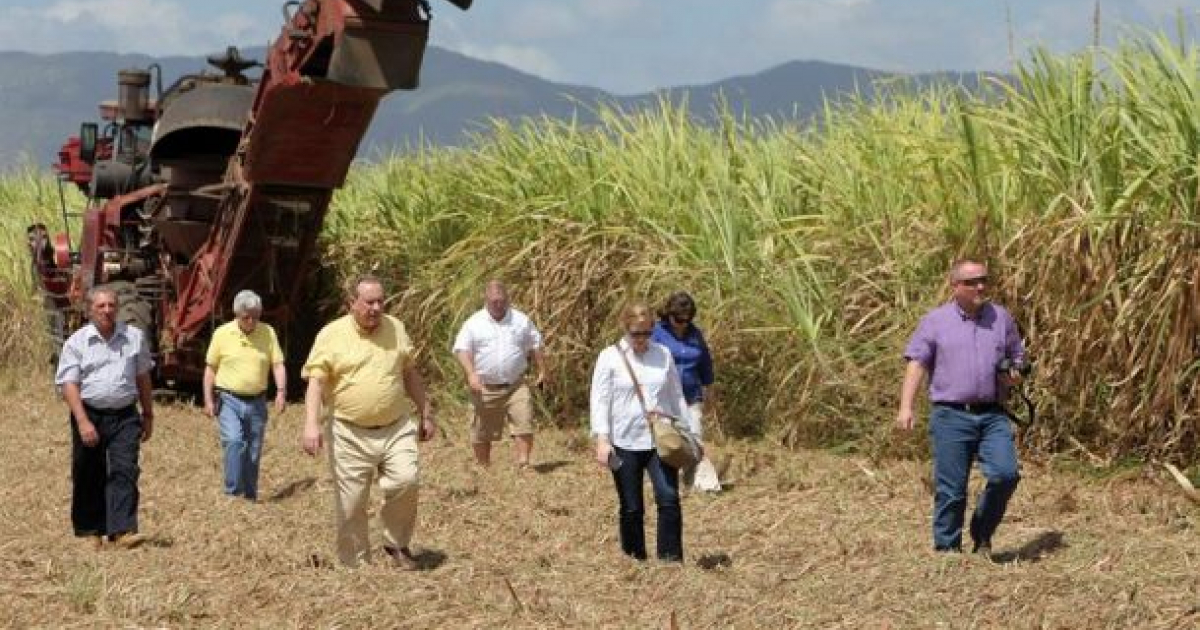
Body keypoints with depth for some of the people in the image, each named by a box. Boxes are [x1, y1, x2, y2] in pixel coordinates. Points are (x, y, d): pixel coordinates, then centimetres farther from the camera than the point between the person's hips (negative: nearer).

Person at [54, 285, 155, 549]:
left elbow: (142, 378, 16)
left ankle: (123, 531, -17)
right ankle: (90, 531, 20)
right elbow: (69, 384, -8)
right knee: (89, 477, 7)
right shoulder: (77, 343, -2)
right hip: (89, 415, -1)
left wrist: (148, 415, 18)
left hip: (125, 416, 1)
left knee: (125, 471, -12)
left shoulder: (134, 337, 6)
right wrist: (83, 421, -18)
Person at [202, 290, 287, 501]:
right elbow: (210, 368, 3)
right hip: (229, 400, -2)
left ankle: (250, 496, 18)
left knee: (254, 452, 7)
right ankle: (233, 494, -18)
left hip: (257, 402, 2)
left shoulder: (268, 333, 3)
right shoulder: (222, 333, -2)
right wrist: (208, 399, -2)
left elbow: (278, 364, 2)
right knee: (234, 441, -22)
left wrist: (281, 391, -13)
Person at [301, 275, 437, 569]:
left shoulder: (395, 328, 8)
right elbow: (316, 382, -9)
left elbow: (410, 374, 19)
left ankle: (397, 544, 5)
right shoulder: (331, 335, -4)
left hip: (396, 429, 2)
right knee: (351, 505, 0)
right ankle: (355, 566, 14)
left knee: (405, 481, -17)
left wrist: (426, 414, 19)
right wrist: (311, 425, -22)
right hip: (350, 435, -2)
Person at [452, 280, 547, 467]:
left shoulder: (521, 320, 7)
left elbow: (535, 346, 17)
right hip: (485, 388, -1)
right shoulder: (474, 323, 0)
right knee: (483, 431, 6)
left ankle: (523, 463, -13)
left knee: (524, 423, -14)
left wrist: (542, 371, 14)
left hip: (516, 386, 1)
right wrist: (471, 374, -20)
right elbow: (462, 350, -6)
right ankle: (483, 466, 20)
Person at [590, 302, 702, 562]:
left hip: (660, 441, 2)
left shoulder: (663, 355, 9)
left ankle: (671, 560, -9)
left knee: (669, 499, -13)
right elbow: (600, 400, -4)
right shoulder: (610, 357, 0)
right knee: (631, 509, 5)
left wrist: (691, 432, 15)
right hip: (625, 443, -2)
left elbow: (676, 397, 16)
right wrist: (602, 439, -14)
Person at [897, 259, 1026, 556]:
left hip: (992, 416, 2)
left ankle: (982, 534, 10)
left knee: (1006, 474, -12)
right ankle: (947, 549, 11)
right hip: (951, 416, -2)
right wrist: (906, 407, -10)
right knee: (951, 490, -2)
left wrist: (1016, 375, -1)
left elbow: (1018, 357, 23)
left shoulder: (1001, 318, 13)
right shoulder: (935, 321, 5)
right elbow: (917, 363, 0)